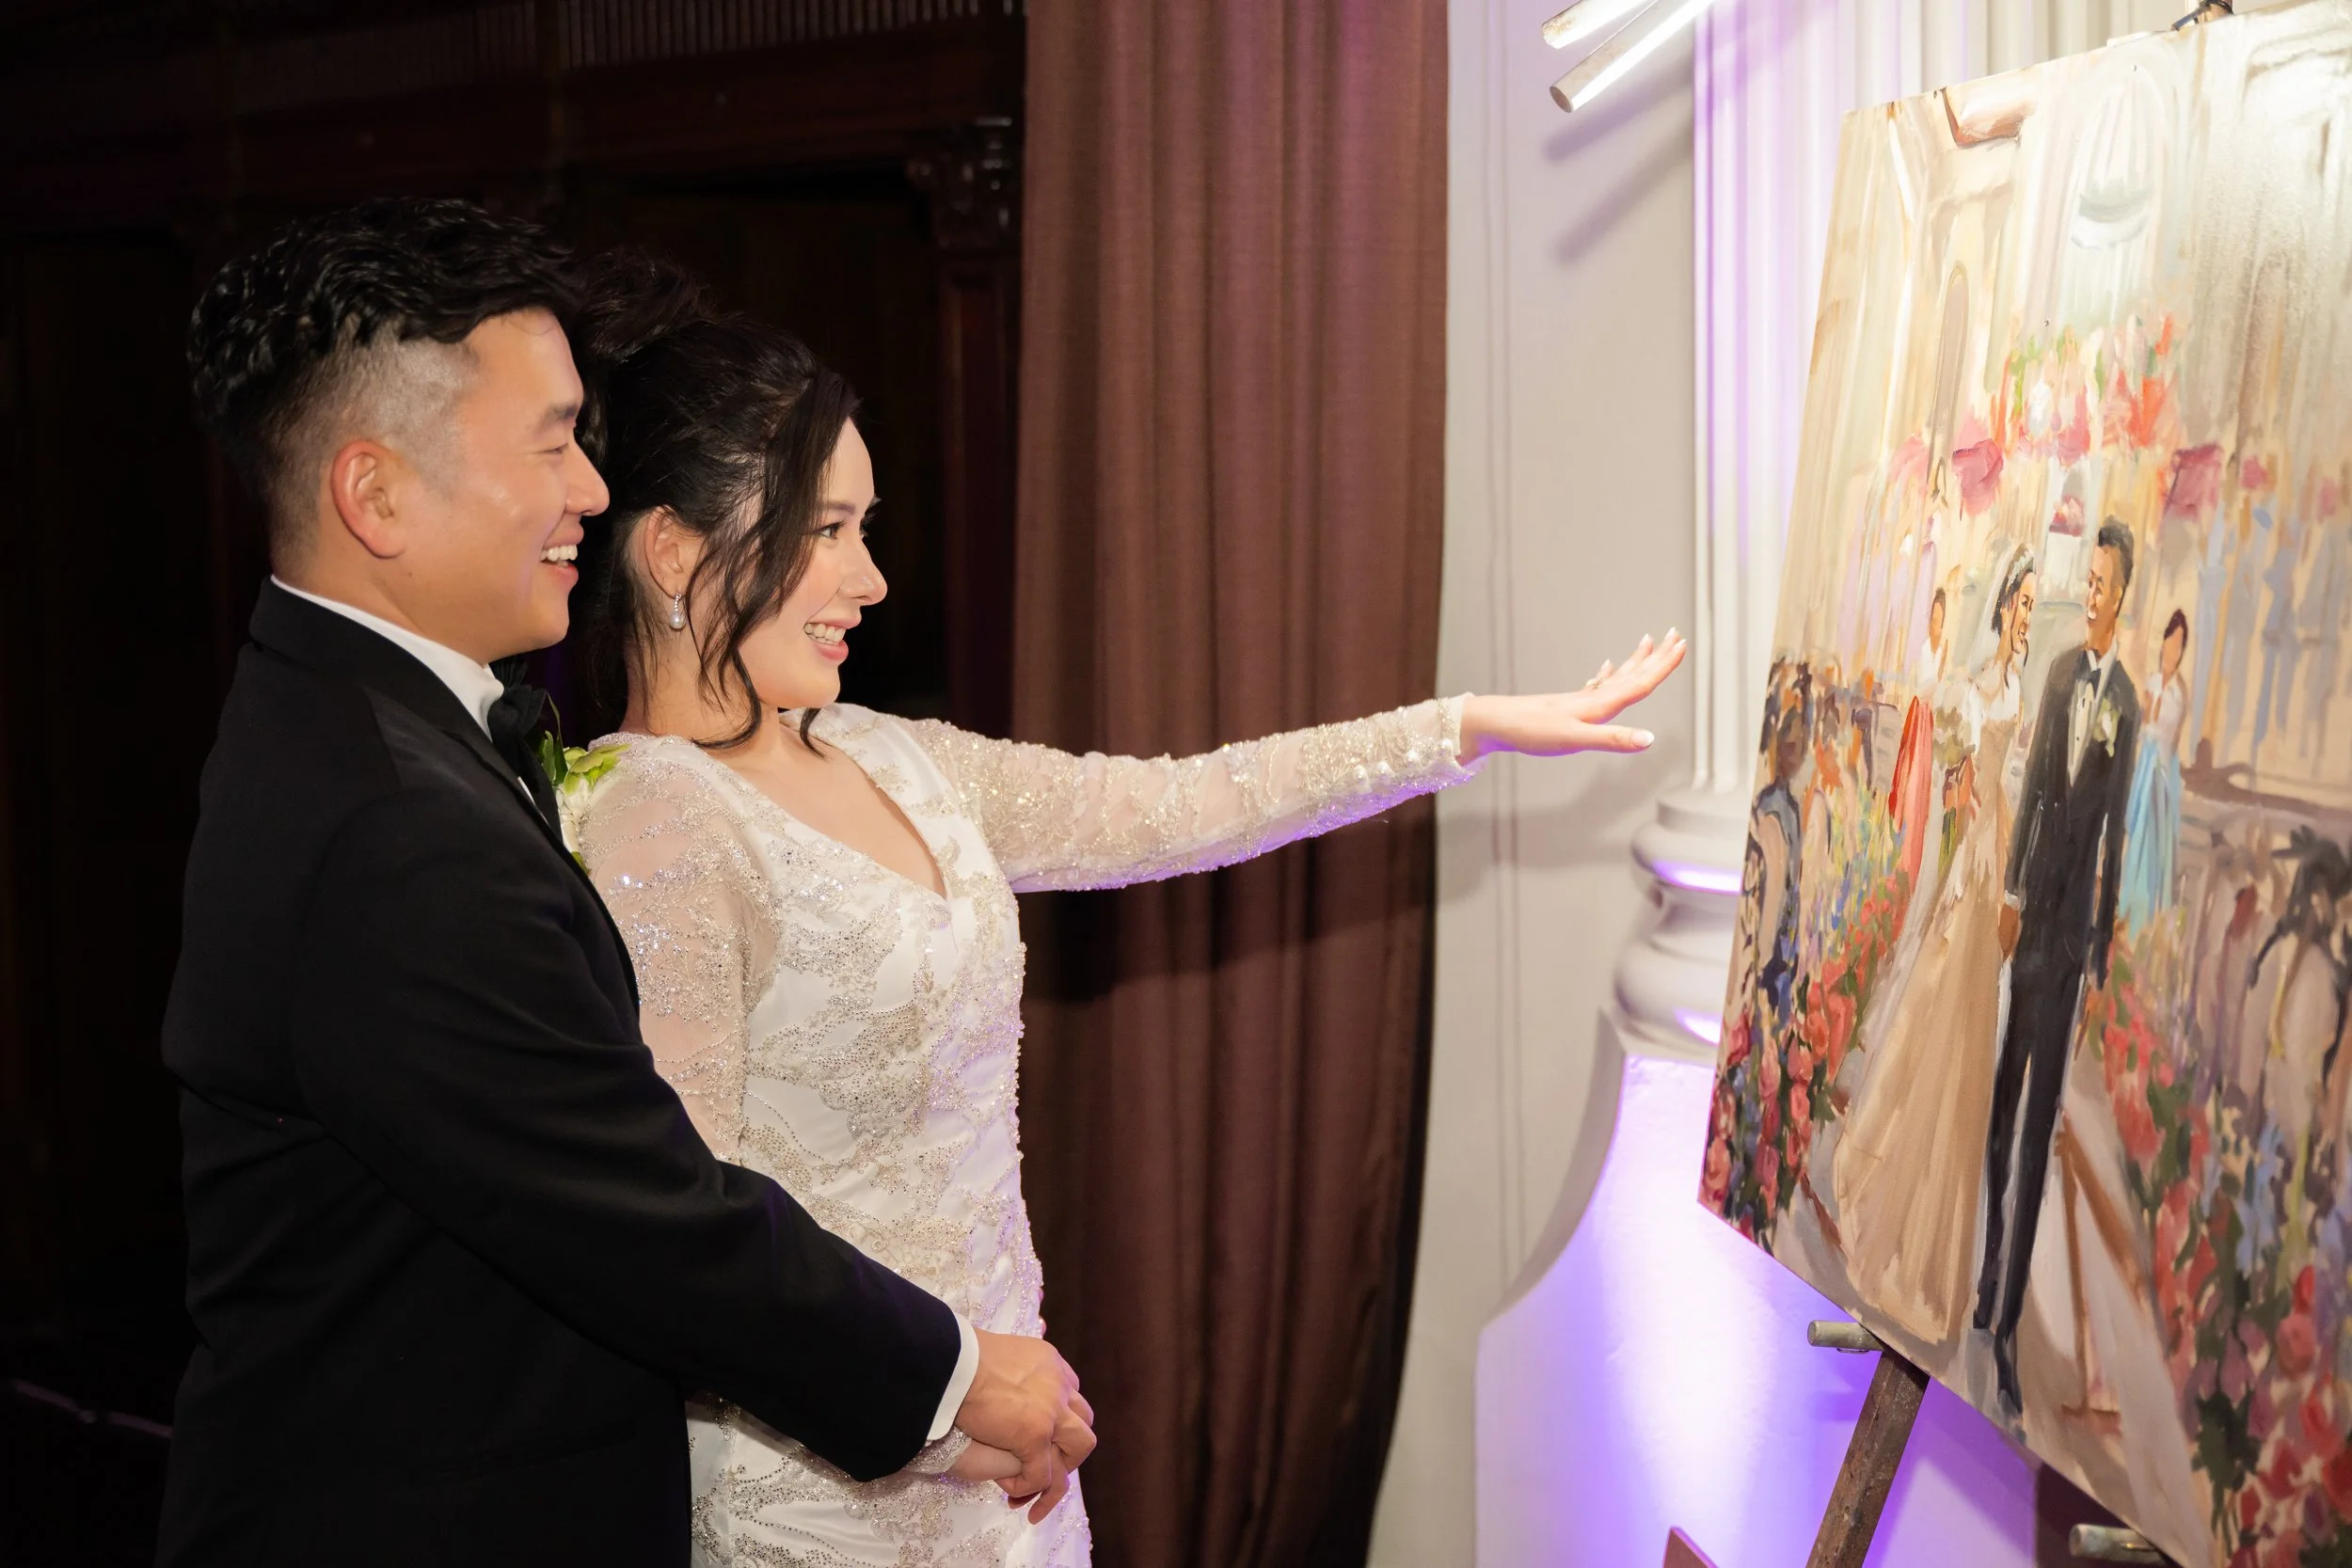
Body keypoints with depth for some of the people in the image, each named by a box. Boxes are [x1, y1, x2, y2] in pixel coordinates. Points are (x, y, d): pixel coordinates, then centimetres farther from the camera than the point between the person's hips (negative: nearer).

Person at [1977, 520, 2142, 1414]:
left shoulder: (2127, 701, -9)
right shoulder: (2061, 672, 6)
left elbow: (2117, 827, -8)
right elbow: (2035, 785, 9)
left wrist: (2100, 946, -7)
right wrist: (2011, 892, 7)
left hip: (2076, 918, -5)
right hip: (2033, 905, 5)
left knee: (2041, 1109, 0)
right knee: (2005, 1084, 12)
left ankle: (2007, 1315, 6)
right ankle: (1986, 1274, 24)